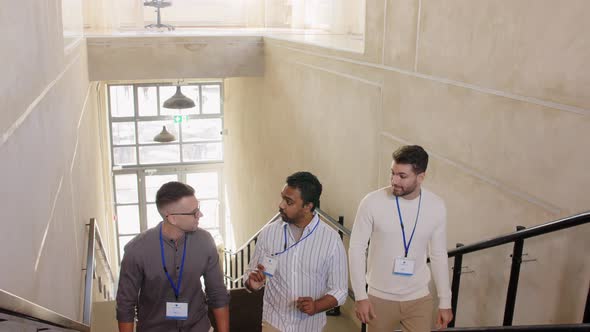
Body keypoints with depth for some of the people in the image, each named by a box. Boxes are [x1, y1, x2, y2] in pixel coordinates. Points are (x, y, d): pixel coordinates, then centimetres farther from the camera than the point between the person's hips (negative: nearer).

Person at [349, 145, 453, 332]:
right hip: (380, 298, -1)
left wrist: (445, 302, 5)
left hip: (419, 299, 2)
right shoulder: (372, 202, -16)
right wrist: (360, 296, -11)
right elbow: (356, 249, -9)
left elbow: (439, 256, 2)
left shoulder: (436, 207, -8)